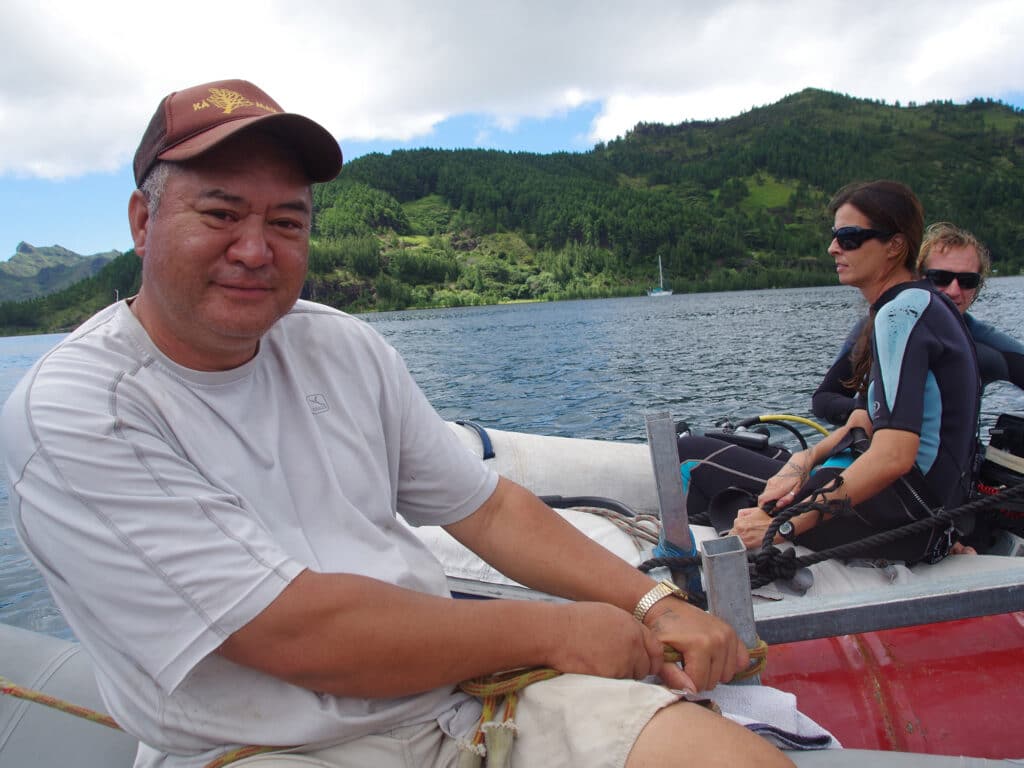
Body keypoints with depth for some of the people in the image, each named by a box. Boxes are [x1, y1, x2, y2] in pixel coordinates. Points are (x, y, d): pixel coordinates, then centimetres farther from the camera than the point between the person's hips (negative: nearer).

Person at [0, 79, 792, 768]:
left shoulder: (346, 348, 3)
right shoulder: (69, 415, -13)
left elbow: (489, 508, 8)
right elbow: (298, 634, -20)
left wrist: (655, 604, -3)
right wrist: (553, 629, -13)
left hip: (466, 692, 5)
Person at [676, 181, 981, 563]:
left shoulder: (901, 313, -17)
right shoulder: (923, 304, 14)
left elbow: (895, 456, -28)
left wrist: (785, 525, -28)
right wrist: (807, 459, -4)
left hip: (904, 517, -10)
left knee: (695, 462, -10)